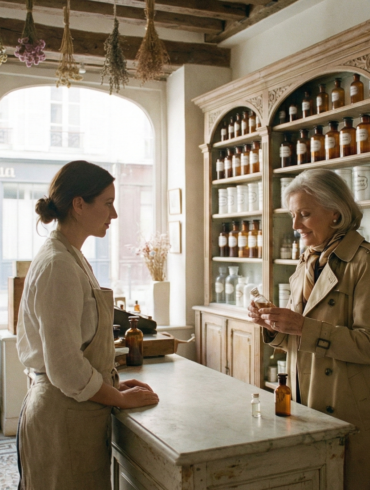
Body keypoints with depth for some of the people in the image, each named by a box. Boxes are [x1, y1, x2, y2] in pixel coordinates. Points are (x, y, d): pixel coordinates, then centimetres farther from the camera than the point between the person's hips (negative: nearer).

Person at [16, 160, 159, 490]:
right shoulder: (58, 266, -21)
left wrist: (114, 384, 10)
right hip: (65, 416, -9)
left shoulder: (71, 258, 9)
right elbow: (65, 367, -23)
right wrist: (121, 398, -10)